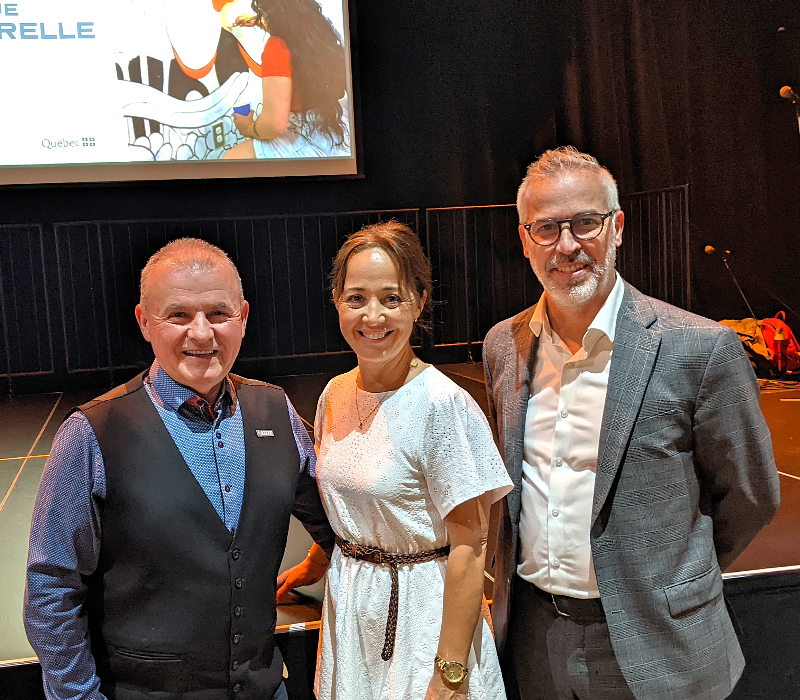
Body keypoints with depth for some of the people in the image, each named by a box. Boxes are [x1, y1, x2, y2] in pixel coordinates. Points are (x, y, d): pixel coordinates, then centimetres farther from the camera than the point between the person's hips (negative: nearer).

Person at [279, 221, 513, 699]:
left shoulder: (443, 405, -21)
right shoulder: (335, 395, -1)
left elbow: (469, 551, -19)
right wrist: (313, 565, 25)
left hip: (422, 606, -6)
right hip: (349, 605, 6)